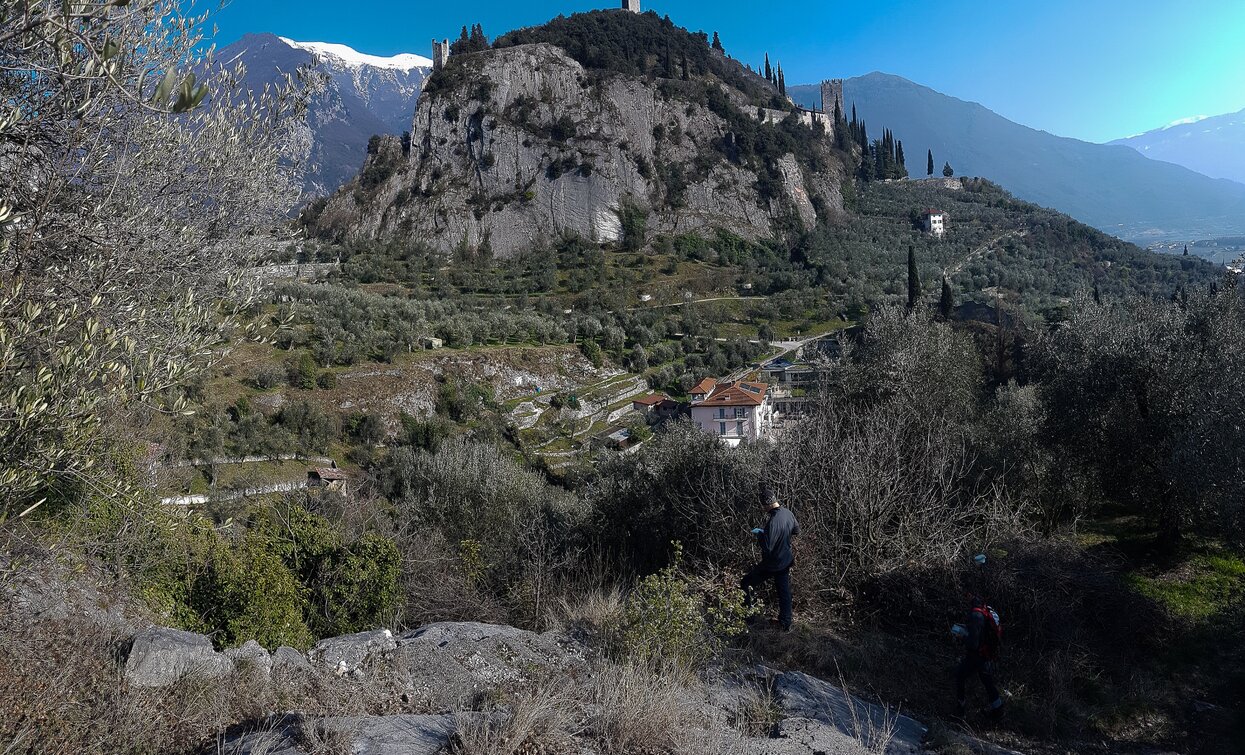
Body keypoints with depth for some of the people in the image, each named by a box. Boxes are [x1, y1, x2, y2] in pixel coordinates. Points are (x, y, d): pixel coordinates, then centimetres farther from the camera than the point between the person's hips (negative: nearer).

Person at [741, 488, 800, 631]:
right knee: (784, 591, 20)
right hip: (786, 561, 8)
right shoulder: (789, 514, -6)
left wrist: (760, 534, -14)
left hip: (772, 564, -8)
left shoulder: (772, 522, -33)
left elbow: (767, 548, -31)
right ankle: (786, 623, 31)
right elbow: (796, 530, 14)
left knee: (745, 583, 10)